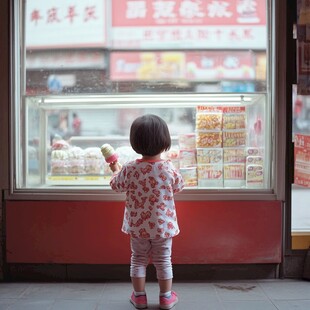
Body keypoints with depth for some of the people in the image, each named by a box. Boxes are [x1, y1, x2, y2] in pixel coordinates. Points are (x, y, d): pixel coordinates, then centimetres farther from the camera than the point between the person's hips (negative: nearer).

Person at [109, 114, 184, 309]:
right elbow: (179, 187, 3)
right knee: (163, 260, 13)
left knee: (138, 259, 16)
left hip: (137, 226, 1)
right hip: (163, 226, 0)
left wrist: (115, 170, 21)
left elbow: (116, 186, 1)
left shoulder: (130, 169, -16)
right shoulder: (169, 169, -16)